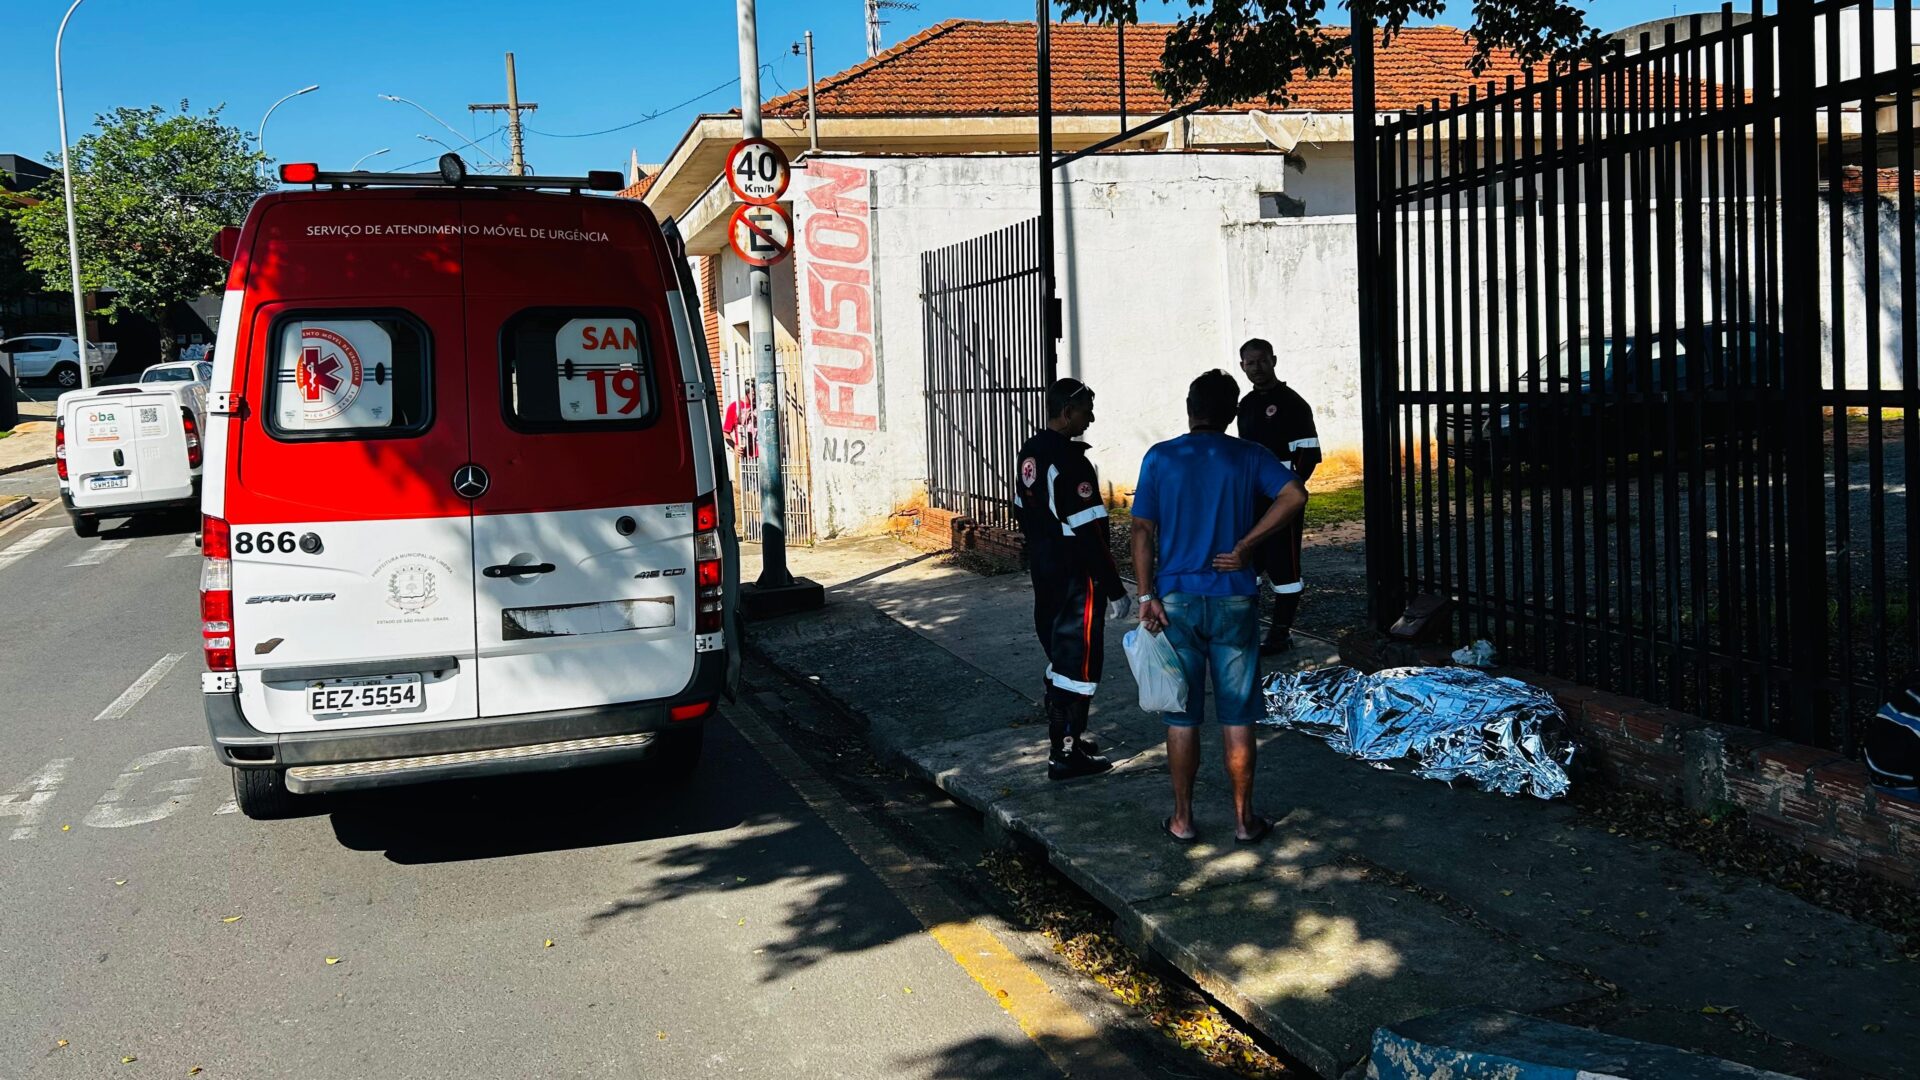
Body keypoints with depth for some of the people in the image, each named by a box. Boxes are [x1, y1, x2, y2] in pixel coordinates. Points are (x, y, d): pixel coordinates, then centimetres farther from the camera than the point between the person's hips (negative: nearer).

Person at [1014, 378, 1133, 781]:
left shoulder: (1030, 452, 7)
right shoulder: (1070, 462, -23)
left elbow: (1023, 512, 16)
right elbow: (1090, 534, -23)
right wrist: (1116, 590, -17)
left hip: (1044, 572, 10)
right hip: (1076, 579, -10)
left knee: (1058, 653, 20)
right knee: (1079, 661, -1)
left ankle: (1062, 736, 32)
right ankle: (1065, 754, 4)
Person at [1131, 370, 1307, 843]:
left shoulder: (1160, 458, -1)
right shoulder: (1249, 456, 0)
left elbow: (1142, 530, -6)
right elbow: (1294, 496, -15)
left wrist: (1146, 597, -5)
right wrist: (1245, 547, -10)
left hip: (1176, 600, 0)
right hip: (1234, 600, 0)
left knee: (1182, 715, 9)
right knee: (1237, 715, 8)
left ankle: (1183, 818, 17)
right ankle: (1244, 819, 16)